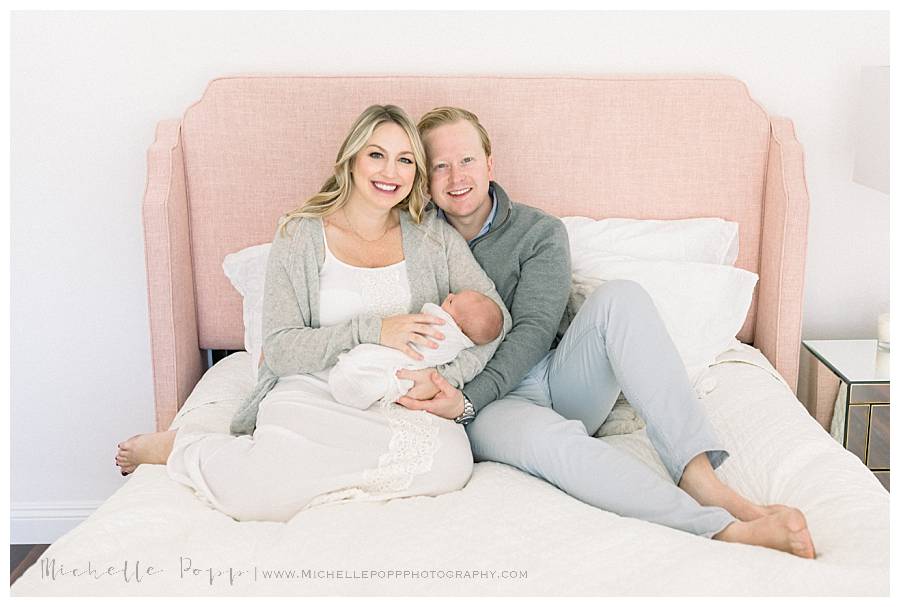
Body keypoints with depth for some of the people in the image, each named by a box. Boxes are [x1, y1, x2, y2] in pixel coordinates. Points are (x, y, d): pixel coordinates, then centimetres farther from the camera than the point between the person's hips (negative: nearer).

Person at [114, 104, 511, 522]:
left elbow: (494, 314, 5)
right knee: (250, 492, -35)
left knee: (451, 462, -35)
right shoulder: (300, 235, 2)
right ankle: (177, 446, 1)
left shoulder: (432, 234, 10)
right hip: (313, 391, -2)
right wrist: (371, 330, -18)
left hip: (397, 397, 3)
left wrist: (450, 376, -14)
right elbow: (279, 350, -4)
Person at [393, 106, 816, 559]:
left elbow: (533, 332, -6)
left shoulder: (540, 232, 7)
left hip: (559, 380, 2)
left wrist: (467, 399, -21)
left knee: (619, 297, -27)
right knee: (547, 436, -39)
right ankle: (724, 529, -45)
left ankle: (703, 480, -37)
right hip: (492, 409, -2)